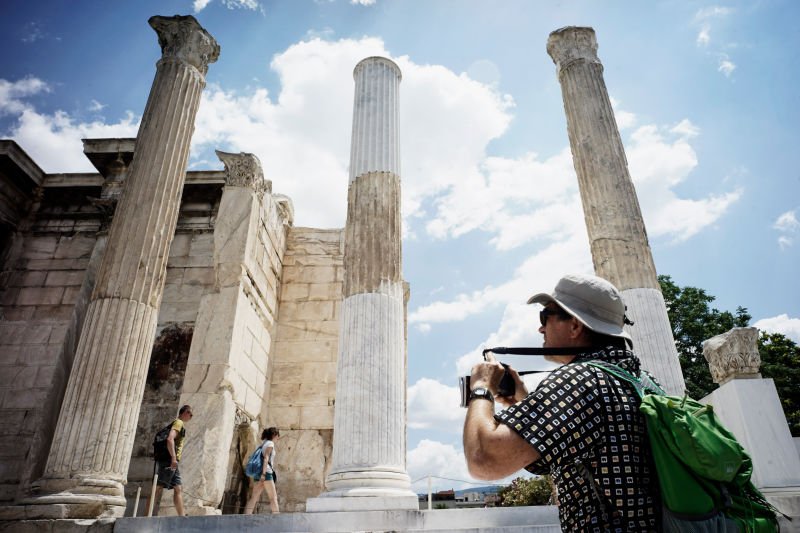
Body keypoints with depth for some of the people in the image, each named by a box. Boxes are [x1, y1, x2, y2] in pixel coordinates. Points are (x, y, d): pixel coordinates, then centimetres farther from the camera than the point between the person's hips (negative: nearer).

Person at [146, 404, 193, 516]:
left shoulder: (179, 424, 25)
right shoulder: (178, 422, -3)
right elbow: (170, 439, -19)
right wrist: (173, 458, -27)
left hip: (170, 461, 9)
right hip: (169, 460, -9)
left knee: (178, 489, 4)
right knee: (158, 488, -12)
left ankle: (182, 517, 1)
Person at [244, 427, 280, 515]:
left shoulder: (263, 443, 22)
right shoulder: (270, 443, -2)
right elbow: (266, 458, -14)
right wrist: (263, 473, -21)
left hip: (258, 473, 8)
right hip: (266, 472, -8)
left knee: (254, 498, 1)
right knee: (273, 497, -5)